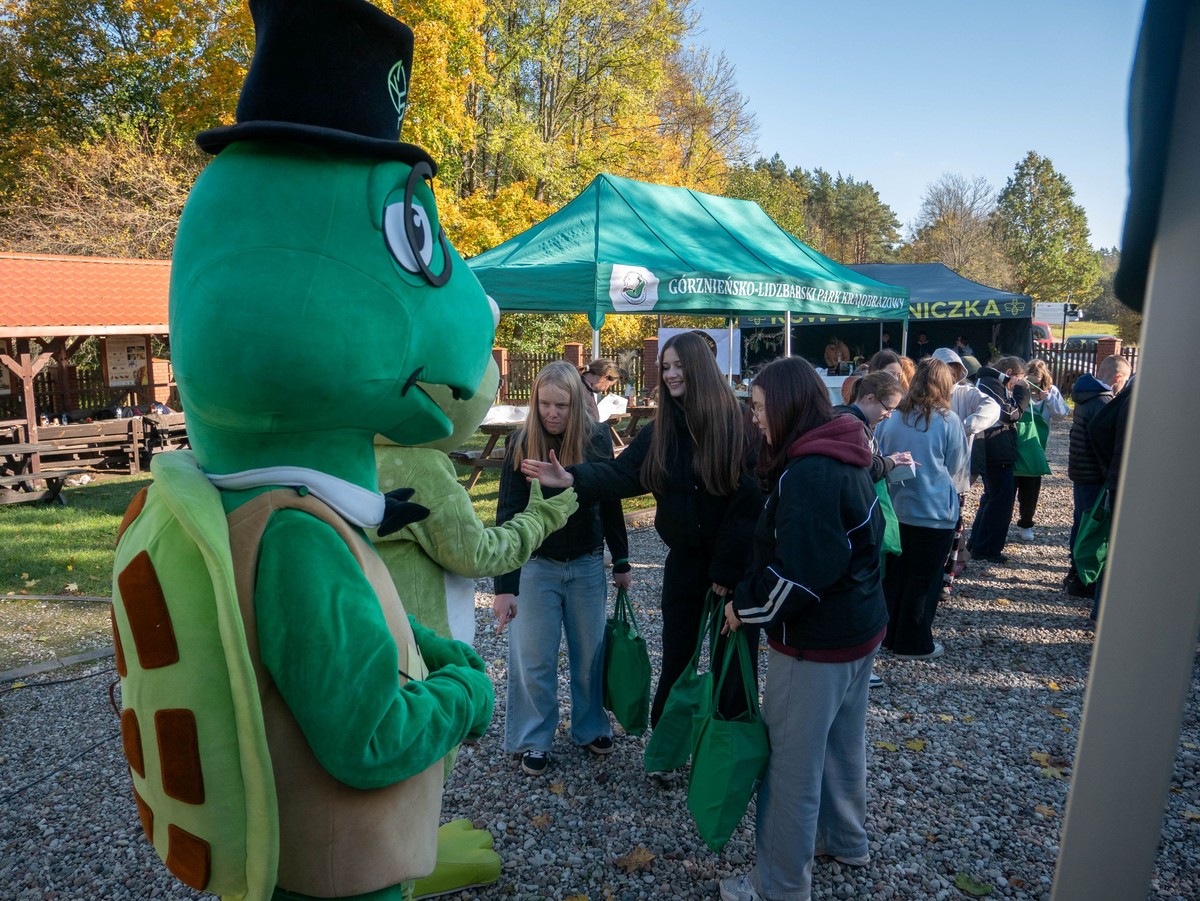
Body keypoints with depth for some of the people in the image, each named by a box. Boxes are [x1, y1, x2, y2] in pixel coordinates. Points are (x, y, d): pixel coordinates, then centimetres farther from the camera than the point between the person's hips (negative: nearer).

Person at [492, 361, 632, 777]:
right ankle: (533, 740, 25)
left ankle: (591, 727, 35)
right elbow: (507, 515, -13)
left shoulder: (596, 438, -9)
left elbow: (610, 504, 2)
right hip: (536, 566, -1)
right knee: (533, 660, 5)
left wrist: (621, 562, 6)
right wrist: (504, 585, -17)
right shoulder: (522, 444, -14)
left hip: (587, 564, 2)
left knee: (590, 653, 13)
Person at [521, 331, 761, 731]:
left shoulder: (736, 422, -13)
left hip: (735, 565, -4)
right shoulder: (661, 428, 2)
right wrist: (573, 479, -27)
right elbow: (622, 473, -10)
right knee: (676, 658, 14)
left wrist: (727, 567, -15)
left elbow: (749, 499, -16)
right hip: (685, 561, 4)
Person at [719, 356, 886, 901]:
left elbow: (798, 573, -28)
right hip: (860, 626, 10)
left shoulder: (807, 472, -24)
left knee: (792, 764, 4)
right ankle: (845, 841, 45)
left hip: (816, 642, -10)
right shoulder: (845, 459, 6)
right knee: (842, 743, 25)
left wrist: (744, 606, -14)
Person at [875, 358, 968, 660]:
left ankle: (888, 633, 28)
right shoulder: (949, 421, -12)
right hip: (933, 513, -4)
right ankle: (914, 643, 18)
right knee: (923, 579, 9)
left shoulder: (891, 417, -4)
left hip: (894, 508, 4)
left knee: (893, 574, 17)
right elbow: (955, 466, 0)